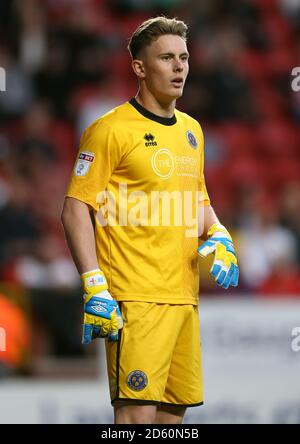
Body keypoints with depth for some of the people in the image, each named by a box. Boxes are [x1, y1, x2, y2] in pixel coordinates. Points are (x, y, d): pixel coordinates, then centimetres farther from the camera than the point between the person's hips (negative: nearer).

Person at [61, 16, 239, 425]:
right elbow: (75, 210, -8)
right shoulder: (111, 129, -6)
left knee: (174, 409, 8)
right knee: (137, 412, -13)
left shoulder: (191, 130, 17)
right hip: (135, 299, -8)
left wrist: (218, 237, 7)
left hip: (185, 296, 8)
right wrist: (94, 286, -16)